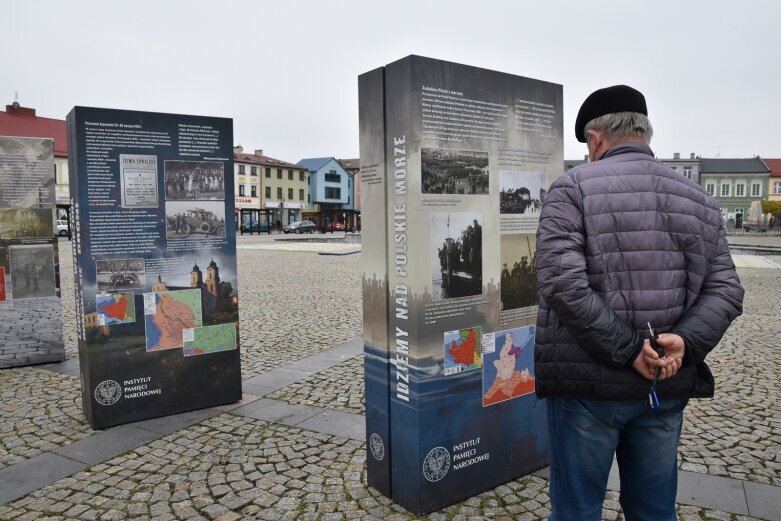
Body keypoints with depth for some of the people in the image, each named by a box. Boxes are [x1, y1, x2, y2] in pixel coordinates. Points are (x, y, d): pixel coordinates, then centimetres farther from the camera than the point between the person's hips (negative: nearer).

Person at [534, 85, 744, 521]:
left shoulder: (573, 188, -7)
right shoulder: (698, 199, 10)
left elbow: (563, 284, -20)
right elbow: (726, 290, 2)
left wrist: (627, 350, -16)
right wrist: (685, 343, -10)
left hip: (589, 383, -5)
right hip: (667, 386, 5)